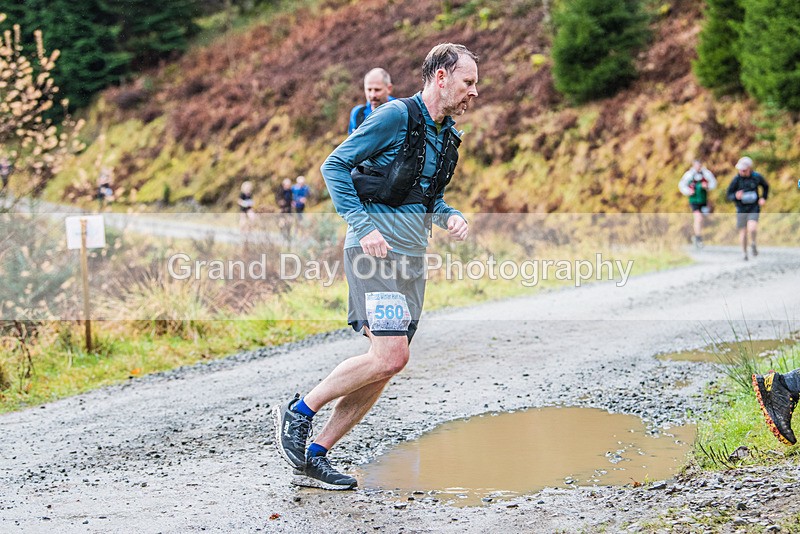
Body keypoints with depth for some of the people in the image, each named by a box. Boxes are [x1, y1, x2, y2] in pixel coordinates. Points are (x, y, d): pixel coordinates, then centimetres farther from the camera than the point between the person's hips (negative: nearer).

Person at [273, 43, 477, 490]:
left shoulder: (447, 136, 16)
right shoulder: (396, 116, -9)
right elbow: (334, 166, -9)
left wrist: (450, 216, 5)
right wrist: (362, 227, -18)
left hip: (413, 260, 8)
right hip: (377, 252, -8)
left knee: (385, 367, 4)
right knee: (390, 357, -19)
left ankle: (314, 456, 12)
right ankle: (299, 412, -1)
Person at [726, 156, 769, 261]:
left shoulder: (757, 177, -6)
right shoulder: (736, 179, -10)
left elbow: (766, 186, 16)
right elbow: (729, 195, -4)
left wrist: (763, 198, 4)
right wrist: (736, 196, -26)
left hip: (754, 208, -1)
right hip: (741, 209, 1)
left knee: (752, 228, -22)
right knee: (743, 232, 5)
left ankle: (753, 244, 7)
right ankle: (744, 253, 25)